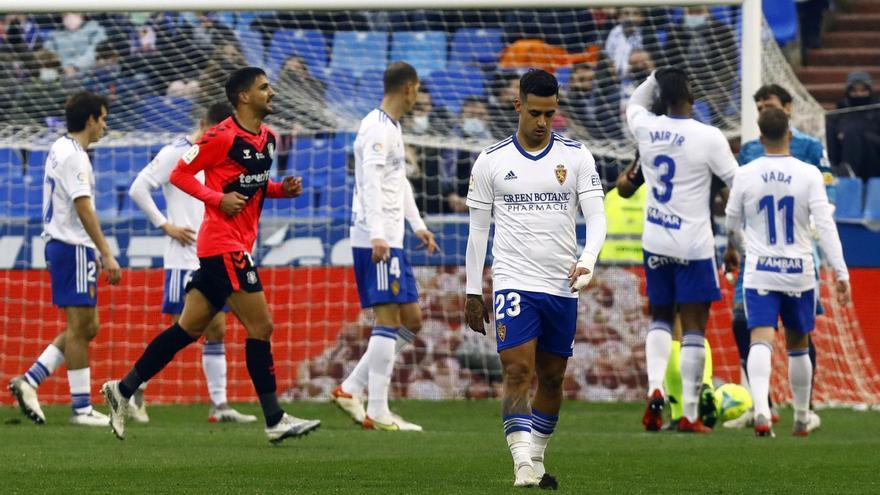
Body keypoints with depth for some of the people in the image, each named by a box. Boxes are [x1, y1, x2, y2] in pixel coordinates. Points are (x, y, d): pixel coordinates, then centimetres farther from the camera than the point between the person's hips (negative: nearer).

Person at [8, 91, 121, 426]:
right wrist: (107, 255, -22)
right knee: (79, 326, -6)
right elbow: (83, 209, -21)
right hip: (73, 248, -10)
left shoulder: (60, 150, 16)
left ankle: (29, 381, 9)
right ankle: (82, 408, -3)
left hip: (61, 245, 10)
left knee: (87, 327, 11)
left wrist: (96, 252, 23)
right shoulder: (73, 156, -15)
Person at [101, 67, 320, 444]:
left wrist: (281, 189, 6)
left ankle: (123, 390, 15)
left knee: (188, 329, 10)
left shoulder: (267, 138, 14)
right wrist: (218, 199, -20)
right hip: (224, 243, -9)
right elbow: (180, 173, -9)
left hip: (237, 246, 9)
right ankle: (275, 420, -6)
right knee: (260, 325, -9)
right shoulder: (221, 137, -13)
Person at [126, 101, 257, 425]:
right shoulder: (175, 154, -7)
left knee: (217, 330, 5)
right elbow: (138, 189, -12)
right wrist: (165, 225, -13)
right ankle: (135, 389, 2)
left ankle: (219, 405, 6)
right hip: (184, 260, -7)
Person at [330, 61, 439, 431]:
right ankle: (377, 412, -9)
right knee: (389, 320, -10)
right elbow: (371, 183, -22)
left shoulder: (392, 128, 20)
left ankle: (351, 390, 10)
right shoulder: (378, 129, -12)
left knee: (411, 320, 9)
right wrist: (377, 235, -30)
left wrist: (418, 226, 31)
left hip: (390, 241, 10)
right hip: (378, 243, -10)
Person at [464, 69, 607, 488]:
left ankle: (537, 461, 24)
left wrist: (587, 261, -21)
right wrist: (473, 293, 6)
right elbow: (478, 230, 8)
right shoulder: (491, 161, 2)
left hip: (563, 287, 2)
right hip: (514, 282, -2)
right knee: (517, 373, -16)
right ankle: (523, 466, -22)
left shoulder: (576, 157, 3)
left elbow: (596, 216, -2)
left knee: (552, 378, 10)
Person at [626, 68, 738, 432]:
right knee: (694, 328, 1)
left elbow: (634, 105, 23)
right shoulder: (708, 137, -15)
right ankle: (689, 414, 0)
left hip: (655, 242, 4)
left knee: (660, 318, 20)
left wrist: (654, 78, 16)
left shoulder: (646, 128, -2)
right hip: (694, 246, -4)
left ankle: (655, 388, -2)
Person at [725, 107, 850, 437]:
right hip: (799, 273, 1)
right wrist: (841, 273, -8)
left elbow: (731, 225, 11)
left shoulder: (745, 175, -1)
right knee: (798, 345, 17)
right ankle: (801, 419, 26)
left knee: (761, 341, -11)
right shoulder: (808, 175, -5)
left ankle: (761, 411, -34)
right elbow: (825, 225, -10)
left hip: (759, 271, -1)